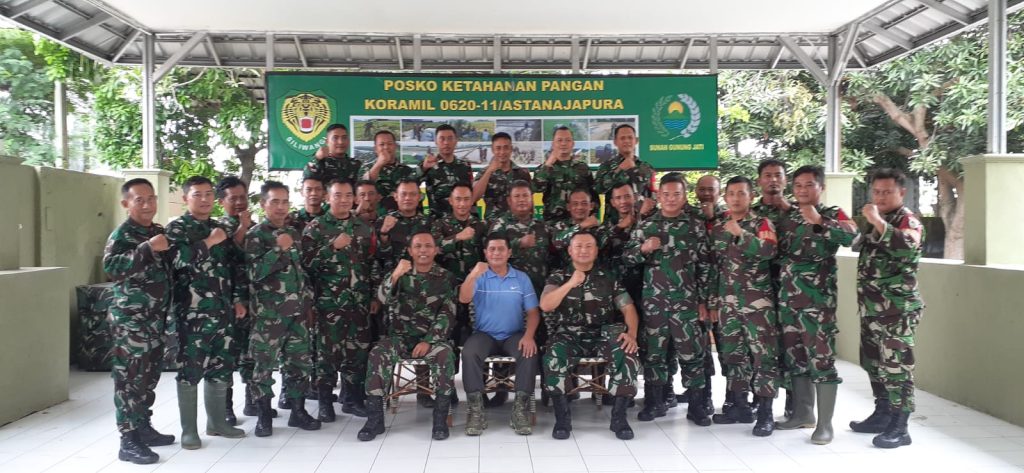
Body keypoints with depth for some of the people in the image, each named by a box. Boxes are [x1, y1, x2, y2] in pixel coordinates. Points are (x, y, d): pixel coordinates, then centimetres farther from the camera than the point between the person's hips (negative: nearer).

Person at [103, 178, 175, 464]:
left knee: (150, 376, 14)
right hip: (129, 320, -7)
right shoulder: (122, 234, -10)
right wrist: (148, 248, -32)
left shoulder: (159, 231, 12)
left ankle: (144, 428, 26)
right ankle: (128, 441, 0)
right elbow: (111, 268, -28)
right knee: (130, 378, -4)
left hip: (155, 318, 8)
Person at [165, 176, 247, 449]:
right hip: (192, 312, -6)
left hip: (221, 310, 6)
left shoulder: (220, 228, 16)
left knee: (221, 367, 11)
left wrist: (237, 299, 11)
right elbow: (178, 260, -22)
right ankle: (189, 430, 9)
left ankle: (216, 422, 25)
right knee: (190, 369, -1)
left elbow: (233, 265, 18)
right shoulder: (176, 229, -2)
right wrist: (208, 243, -19)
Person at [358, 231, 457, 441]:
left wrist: (428, 341, -17)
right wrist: (395, 276, -31)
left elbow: (447, 315, -4)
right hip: (401, 335, 1)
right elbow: (383, 298, -12)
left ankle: (441, 418, -23)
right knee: (378, 353, -28)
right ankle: (375, 418, -22)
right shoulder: (400, 273, 6)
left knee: (445, 355, -33)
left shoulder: (446, 278, 3)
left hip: (432, 336, -1)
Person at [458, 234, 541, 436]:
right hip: (484, 334, 0)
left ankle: (520, 410, -25)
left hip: (514, 335, 1)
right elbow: (463, 299, -14)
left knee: (529, 353, -31)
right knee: (469, 353, -32)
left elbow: (533, 311, 3)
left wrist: (529, 335, -17)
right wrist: (473, 276, -32)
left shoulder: (522, 278, 7)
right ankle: (476, 410, -26)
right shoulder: (478, 277, 5)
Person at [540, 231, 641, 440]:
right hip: (568, 335, -1)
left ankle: (619, 416, -13)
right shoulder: (558, 277, 10)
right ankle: (562, 417, -18)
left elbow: (628, 308, 6)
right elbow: (545, 305, -5)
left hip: (602, 335, 1)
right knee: (553, 358, -34)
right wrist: (570, 284, -15)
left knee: (628, 356, -29)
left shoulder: (609, 279, 13)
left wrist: (631, 334, -13)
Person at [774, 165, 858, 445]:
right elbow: (776, 252, 19)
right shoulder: (786, 216, 14)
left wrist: (818, 220, -19)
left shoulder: (833, 214, 0)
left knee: (821, 358, -6)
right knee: (794, 356, 12)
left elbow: (851, 236, -21)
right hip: (787, 297, 6)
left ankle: (825, 423, 1)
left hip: (818, 299, -5)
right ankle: (803, 413, 26)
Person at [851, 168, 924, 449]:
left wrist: (878, 222, -33)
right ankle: (882, 415, 26)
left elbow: (908, 247, -32)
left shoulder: (907, 220, -8)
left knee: (896, 365, -7)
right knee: (873, 363, 14)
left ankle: (899, 428, -3)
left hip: (897, 308, -9)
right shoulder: (877, 222, 17)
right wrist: (853, 233, 16)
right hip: (871, 307, 9)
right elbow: (861, 248, 33)